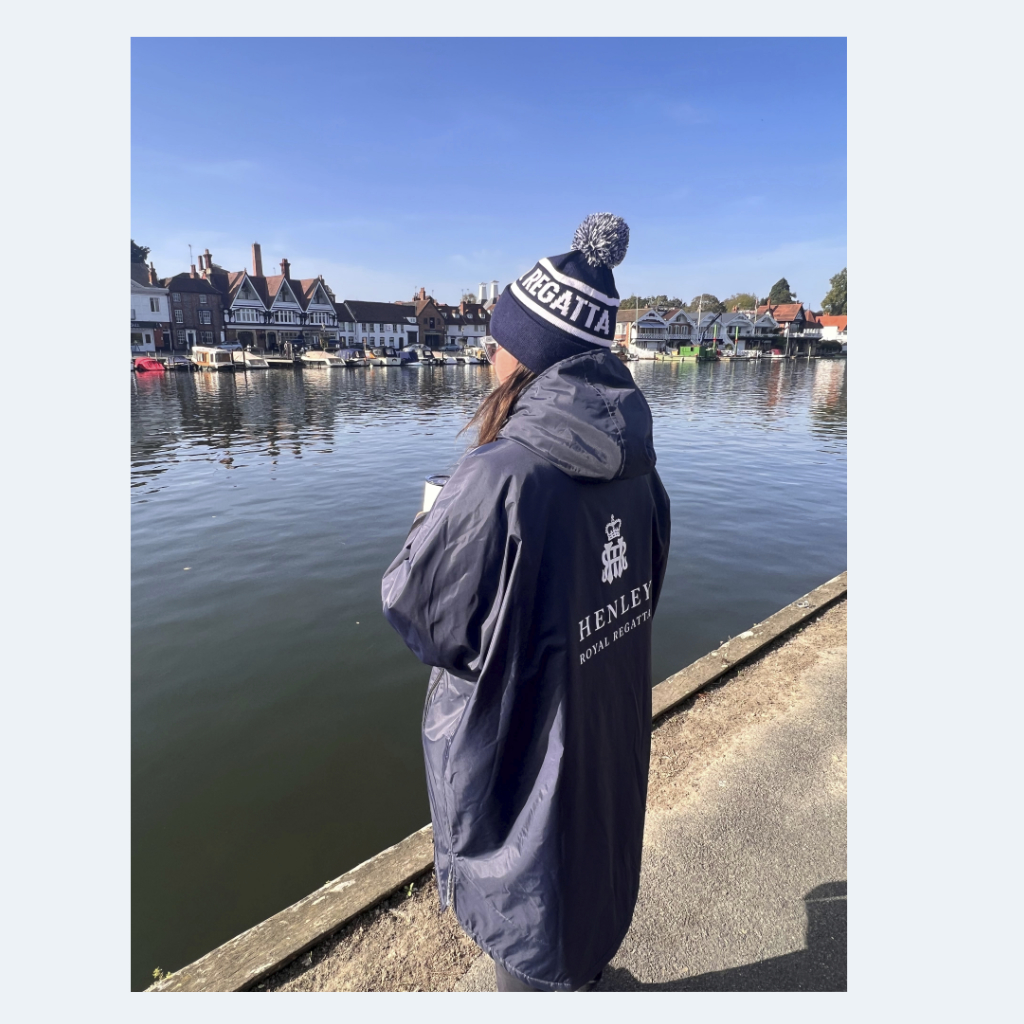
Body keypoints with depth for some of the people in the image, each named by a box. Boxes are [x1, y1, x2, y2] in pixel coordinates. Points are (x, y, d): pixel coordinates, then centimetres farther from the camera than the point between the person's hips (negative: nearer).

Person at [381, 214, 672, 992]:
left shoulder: (505, 474, -33)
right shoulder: (632, 458, -10)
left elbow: (411, 604, -20)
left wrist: (434, 523, -1)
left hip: (520, 749, -7)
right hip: (611, 739, 7)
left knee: (532, 955, 23)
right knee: (589, 865, 33)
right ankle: (585, 970, 60)